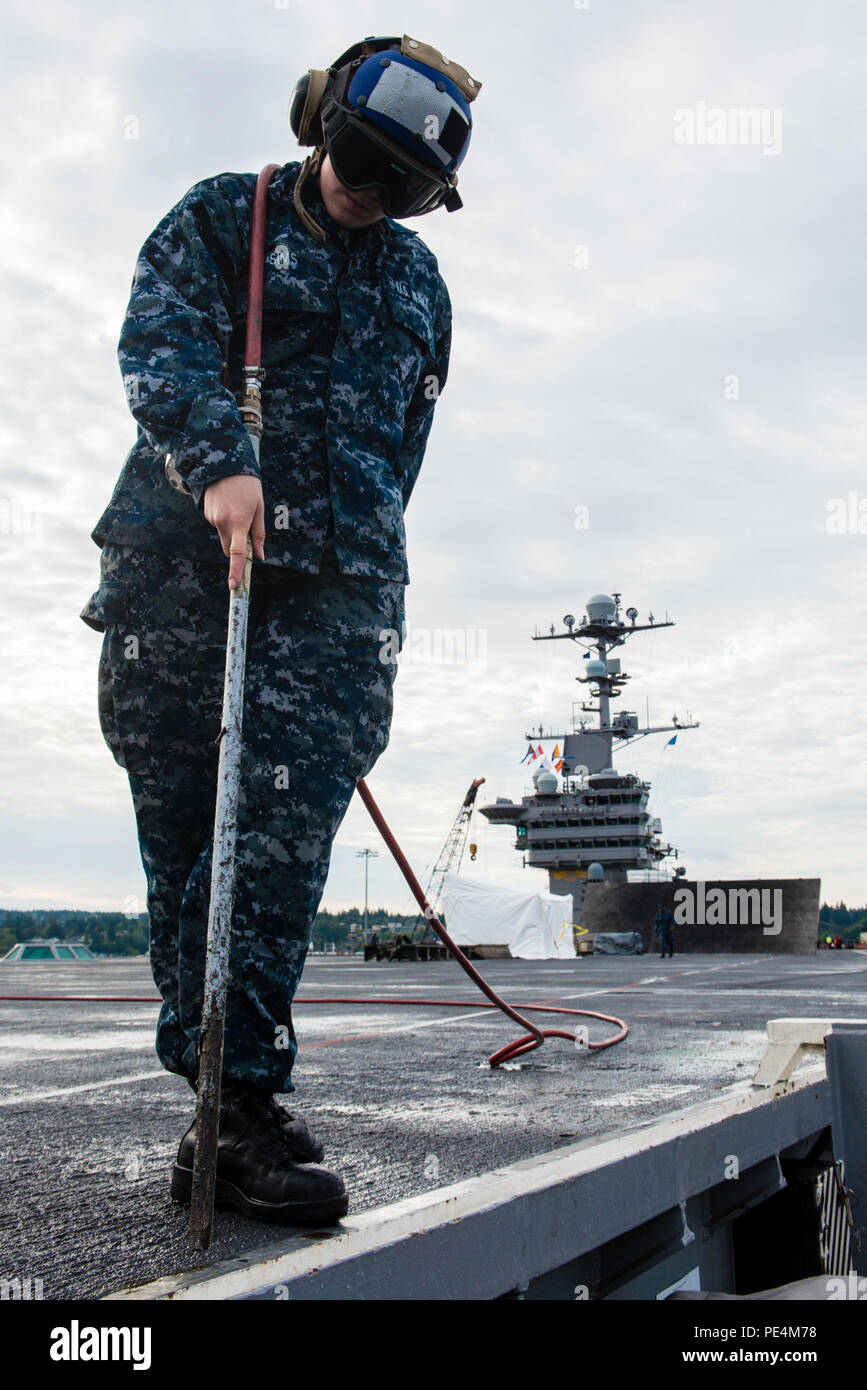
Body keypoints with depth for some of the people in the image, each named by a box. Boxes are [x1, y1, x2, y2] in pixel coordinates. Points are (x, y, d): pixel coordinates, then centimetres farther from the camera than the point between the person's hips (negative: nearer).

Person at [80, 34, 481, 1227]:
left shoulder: (419, 283, 22)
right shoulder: (218, 217, 12)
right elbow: (164, 344, -6)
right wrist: (222, 460, -24)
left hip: (337, 587, 2)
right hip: (183, 559, -1)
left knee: (284, 835, -11)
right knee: (184, 834, -2)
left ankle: (237, 1105, -8)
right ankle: (225, 1098, 7)